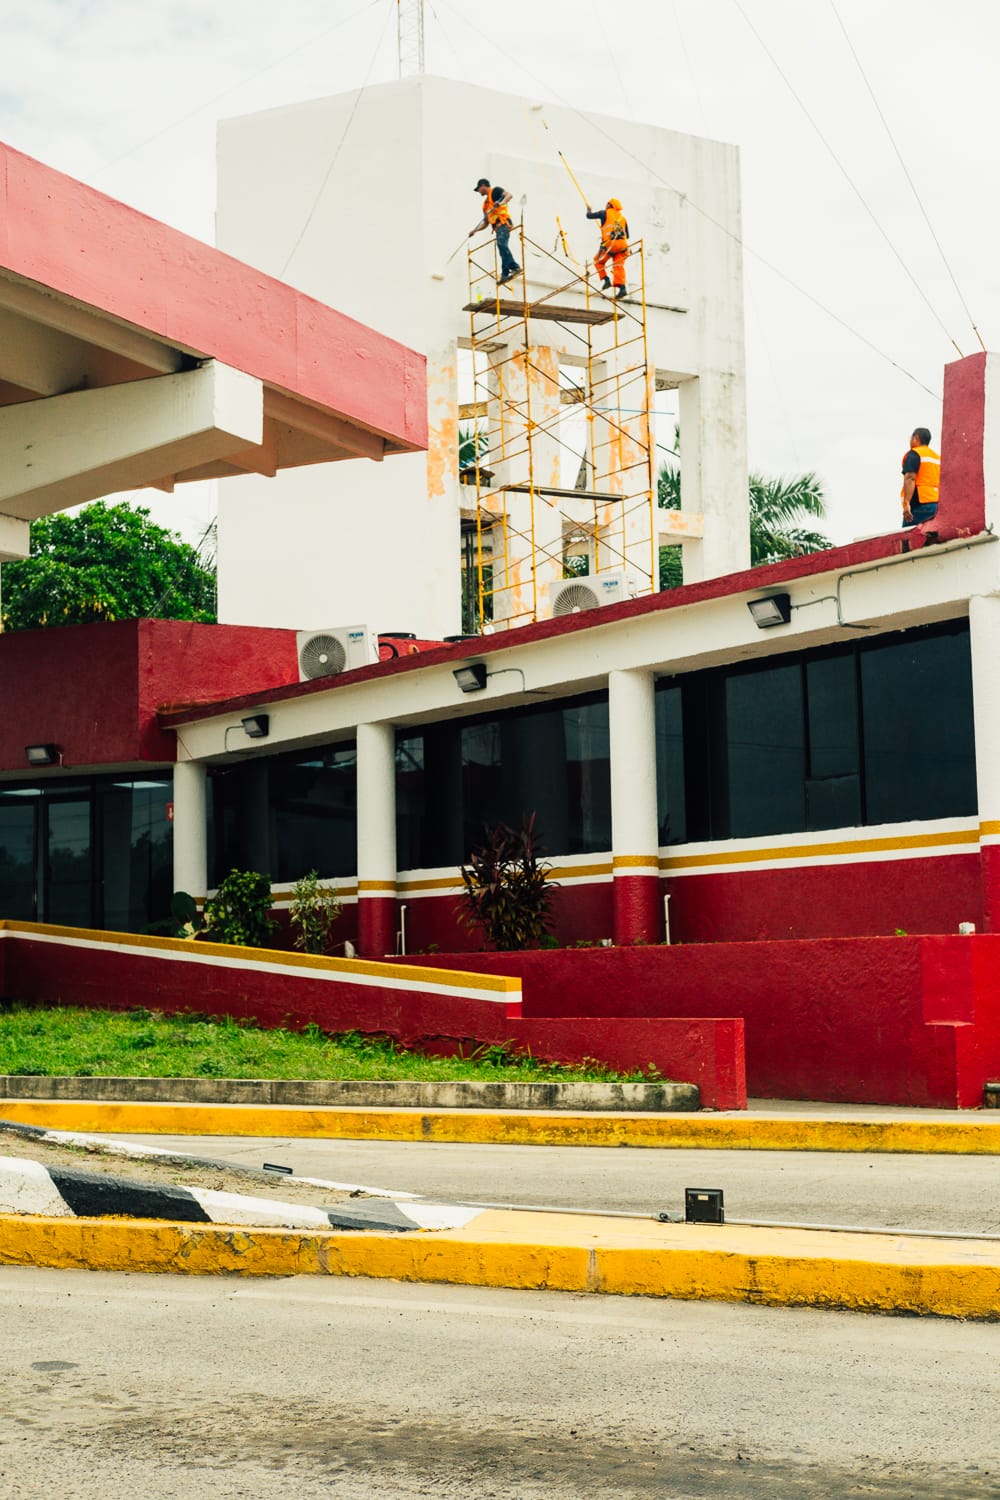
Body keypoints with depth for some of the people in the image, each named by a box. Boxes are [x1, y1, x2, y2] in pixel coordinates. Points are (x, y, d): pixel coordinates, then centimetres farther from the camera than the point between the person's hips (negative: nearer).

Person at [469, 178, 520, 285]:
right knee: (502, 248, -1)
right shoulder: (485, 203, 31)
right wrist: (474, 231, 20)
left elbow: (508, 195, -10)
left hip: (503, 223, -10)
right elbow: (485, 223, 30)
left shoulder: (495, 191, 8)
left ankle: (505, 272, -36)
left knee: (501, 244, -25)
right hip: (497, 226, 10)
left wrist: (501, 203, -27)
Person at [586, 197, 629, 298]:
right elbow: (627, 235, 25)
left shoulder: (605, 213, 9)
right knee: (619, 266, -2)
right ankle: (621, 287, -19)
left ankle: (605, 279, 0)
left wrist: (589, 210, 36)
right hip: (622, 245, 4)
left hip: (609, 244, -4)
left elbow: (589, 216, 15)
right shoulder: (622, 217, 23)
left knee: (598, 261, 16)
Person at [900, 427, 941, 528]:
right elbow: (940, 483, 23)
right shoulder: (938, 456, 22)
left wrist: (906, 503, -21)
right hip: (937, 504, 8)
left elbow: (910, 478, -14)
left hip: (919, 505, -7)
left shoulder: (914, 454, -2)